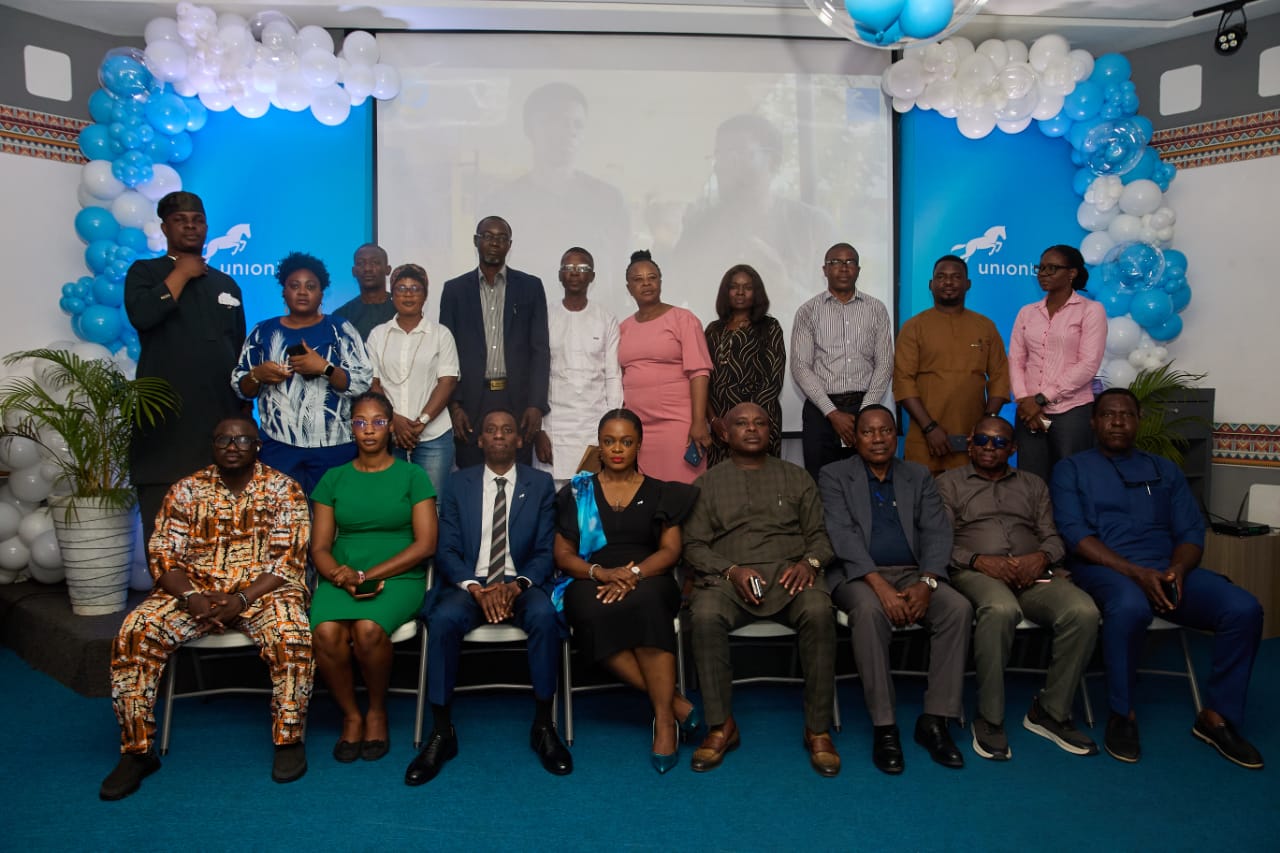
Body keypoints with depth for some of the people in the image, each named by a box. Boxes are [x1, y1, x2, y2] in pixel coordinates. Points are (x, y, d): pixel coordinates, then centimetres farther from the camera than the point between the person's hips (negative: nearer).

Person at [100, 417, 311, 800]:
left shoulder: (283, 489, -2)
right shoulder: (185, 490, 6)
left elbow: (289, 558, -9)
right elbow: (163, 555, 2)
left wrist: (242, 600, -22)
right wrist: (190, 597, -17)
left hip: (263, 590, -3)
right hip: (195, 589, 3)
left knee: (290, 636, -34)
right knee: (133, 635, -23)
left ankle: (289, 739, -14)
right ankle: (136, 750, -9)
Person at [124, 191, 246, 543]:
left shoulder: (226, 284, 18)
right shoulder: (144, 272, 7)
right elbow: (141, 315, -16)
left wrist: (246, 412, 13)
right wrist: (182, 273, -4)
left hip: (221, 414, 4)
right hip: (165, 415, -3)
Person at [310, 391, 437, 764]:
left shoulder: (412, 475, 5)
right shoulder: (333, 479, 13)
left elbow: (425, 543, -3)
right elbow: (319, 547, 8)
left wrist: (369, 575, -12)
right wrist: (345, 577, -14)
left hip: (399, 577, -2)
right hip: (342, 577, 2)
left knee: (368, 629, -32)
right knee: (326, 632, -29)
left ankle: (377, 712, -3)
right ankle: (351, 716, -4)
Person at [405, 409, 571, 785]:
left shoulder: (540, 483, 9)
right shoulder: (458, 483, 11)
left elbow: (545, 551, 2)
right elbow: (446, 549, 3)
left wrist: (516, 586, -17)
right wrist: (475, 588, -15)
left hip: (521, 584, 0)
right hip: (469, 584, 1)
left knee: (544, 615, -33)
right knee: (443, 619, -32)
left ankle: (543, 726, -19)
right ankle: (441, 733, -19)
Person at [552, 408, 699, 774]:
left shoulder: (661, 493, 14)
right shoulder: (577, 492, 16)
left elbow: (670, 550, 4)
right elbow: (563, 555, 9)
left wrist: (633, 573, -16)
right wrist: (601, 572, -12)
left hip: (648, 581, 0)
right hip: (591, 581, 1)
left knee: (645, 603, -38)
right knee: (595, 614, -37)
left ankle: (664, 717, -31)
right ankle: (674, 701, -28)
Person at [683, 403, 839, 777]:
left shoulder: (796, 477, 20)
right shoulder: (708, 483, 16)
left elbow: (819, 534, 15)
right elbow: (694, 545, 8)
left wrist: (809, 562, -8)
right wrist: (731, 571, -10)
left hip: (789, 575, 1)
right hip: (728, 578, 0)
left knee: (819, 612, -33)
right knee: (705, 615, -33)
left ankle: (818, 729, -20)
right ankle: (721, 726, -18)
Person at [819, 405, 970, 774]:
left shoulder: (918, 476, 15)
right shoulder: (834, 476, 5)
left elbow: (937, 532, 4)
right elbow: (843, 535, -10)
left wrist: (926, 582, -16)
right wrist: (879, 584, -23)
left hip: (911, 573, 4)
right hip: (858, 574, -3)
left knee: (959, 608, -24)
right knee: (869, 610, -36)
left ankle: (934, 720, -16)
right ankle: (883, 727, -26)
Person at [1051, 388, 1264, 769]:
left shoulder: (1165, 471, 21)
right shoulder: (1072, 468, 9)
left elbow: (1191, 533, 11)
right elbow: (1075, 534, -5)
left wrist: (1177, 570, -12)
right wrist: (1137, 572, -18)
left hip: (1167, 569, 4)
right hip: (1105, 569, -4)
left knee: (1244, 608, -21)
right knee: (1130, 606, -38)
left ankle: (1217, 716, -3)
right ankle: (1122, 715, -16)